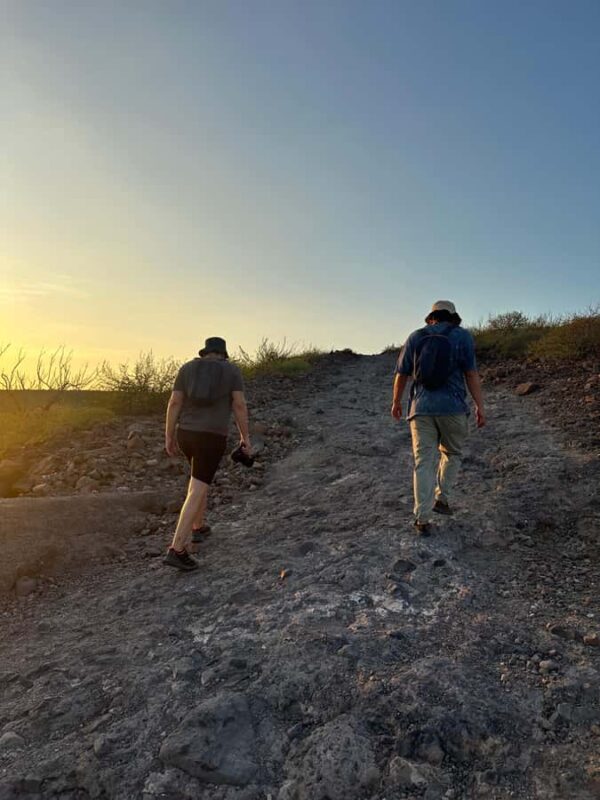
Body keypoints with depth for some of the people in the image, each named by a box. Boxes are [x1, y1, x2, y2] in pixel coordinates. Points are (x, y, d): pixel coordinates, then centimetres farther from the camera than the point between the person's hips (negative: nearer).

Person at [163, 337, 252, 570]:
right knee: (196, 493, -5)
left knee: (201, 478, 28)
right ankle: (176, 550, -11)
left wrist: (169, 437, 5)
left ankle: (198, 528, 35)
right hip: (212, 439, -5)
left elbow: (174, 403, 1)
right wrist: (245, 437, 0)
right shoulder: (232, 370, 1)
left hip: (185, 434, 5)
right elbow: (240, 404, -7)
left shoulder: (187, 368, 7)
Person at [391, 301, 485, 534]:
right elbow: (471, 374, -4)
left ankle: (423, 518, 1)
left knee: (423, 462, 4)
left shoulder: (415, 337, 8)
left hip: (421, 408, 1)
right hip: (453, 408, -1)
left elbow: (401, 374, 9)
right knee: (452, 453, 23)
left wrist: (396, 402, 21)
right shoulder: (462, 336, 3)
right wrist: (480, 406, -1)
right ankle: (442, 498, 17)